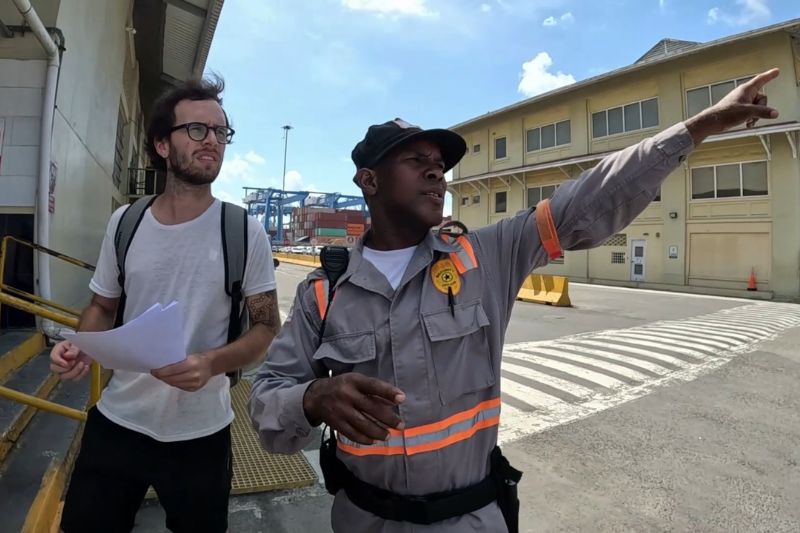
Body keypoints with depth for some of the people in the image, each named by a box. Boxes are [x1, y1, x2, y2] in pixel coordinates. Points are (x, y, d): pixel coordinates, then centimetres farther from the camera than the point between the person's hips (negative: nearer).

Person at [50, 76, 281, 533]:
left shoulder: (245, 232, -11)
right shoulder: (124, 223, -1)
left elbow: (267, 328, -8)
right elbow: (103, 307, 11)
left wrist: (211, 363, -26)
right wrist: (80, 348, -10)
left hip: (200, 433, -2)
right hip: (115, 421, 3)